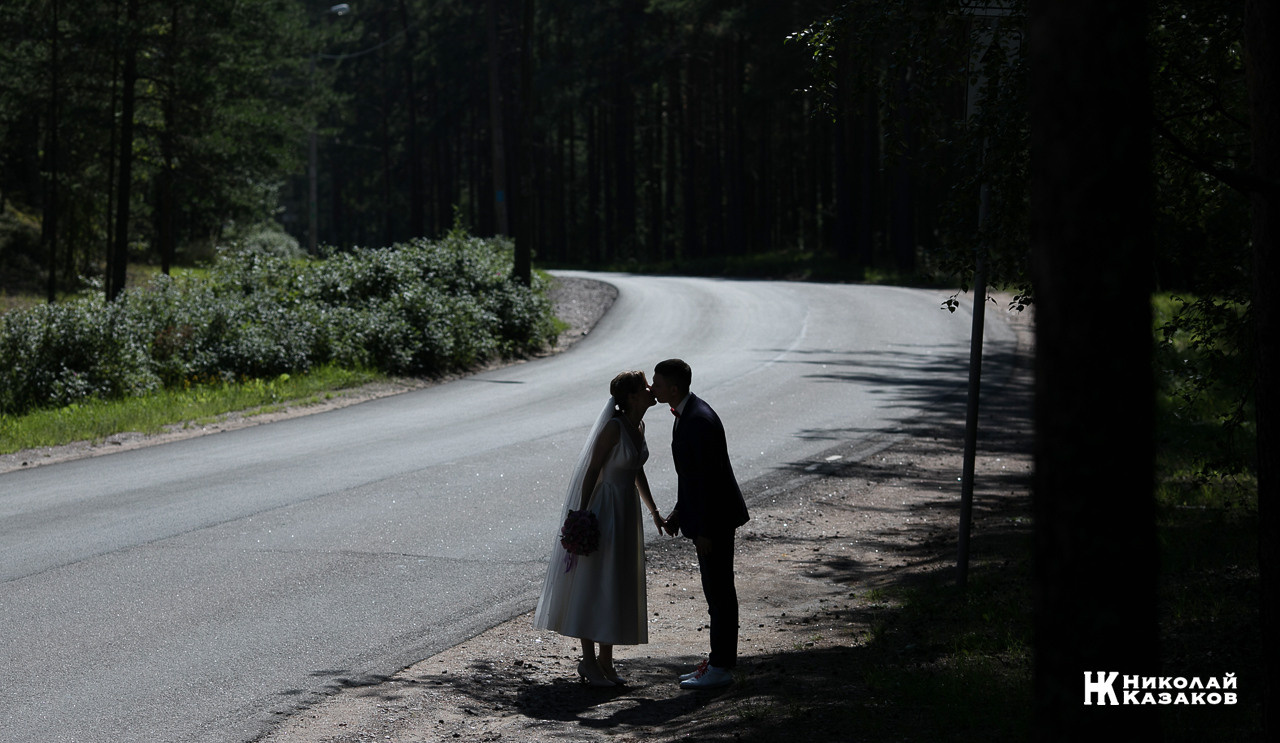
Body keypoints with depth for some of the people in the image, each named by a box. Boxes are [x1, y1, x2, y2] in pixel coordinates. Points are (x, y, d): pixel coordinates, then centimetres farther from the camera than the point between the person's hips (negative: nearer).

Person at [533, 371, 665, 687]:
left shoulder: (638, 426, 7)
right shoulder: (613, 427, -19)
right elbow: (591, 470, -17)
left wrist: (653, 510, 23)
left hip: (627, 511, 9)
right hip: (604, 509, -9)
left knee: (620, 587, 11)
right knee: (593, 585, -3)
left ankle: (606, 659, 20)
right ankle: (589, 661, 3)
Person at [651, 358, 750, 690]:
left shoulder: (700, 420, -24)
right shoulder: (686, 413, 8)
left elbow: (711, 478, -24)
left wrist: (705, 531, -22)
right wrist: (679, 511, 18)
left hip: (715, 517, -10)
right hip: (704, 513, 10)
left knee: (719, 590, -1)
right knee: (716, 589, 16)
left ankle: (721, 668, 6)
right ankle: (721, 659, 24)